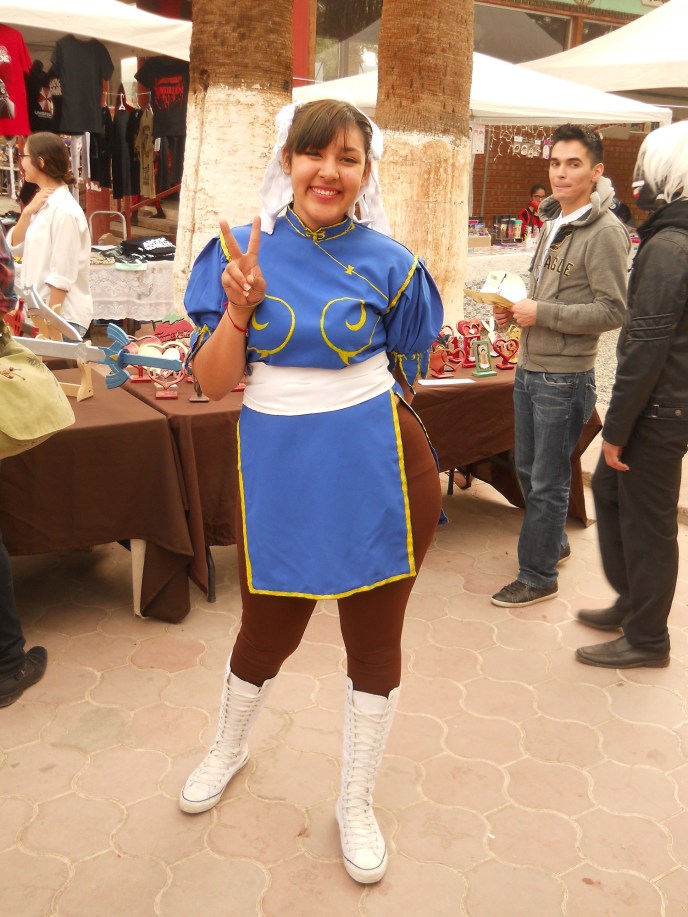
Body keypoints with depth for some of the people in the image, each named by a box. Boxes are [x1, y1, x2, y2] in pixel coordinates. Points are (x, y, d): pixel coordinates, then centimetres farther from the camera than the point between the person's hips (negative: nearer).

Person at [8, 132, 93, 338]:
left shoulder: (64, 210, -17)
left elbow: (62, 276, -19)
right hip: (40, 311, 8)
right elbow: (15, 247, 9)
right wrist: (27, 212, -5)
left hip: (63, 316, -8)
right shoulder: (42, 203, 8)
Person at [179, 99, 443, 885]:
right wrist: (238, 308, -17)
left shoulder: (389, 264, -3)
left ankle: (357, 803, 37)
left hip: (376, 467, 0)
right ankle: (228, 750, 51)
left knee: (374, 640, 12)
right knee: (266, 635, 16)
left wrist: (354, 413, 2)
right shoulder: (239, 253, -2)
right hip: (278, 466, 0)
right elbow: (212, 383, -4)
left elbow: (403, 375, 10)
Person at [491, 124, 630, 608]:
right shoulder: (554, 221, 11)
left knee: (548, 483, 2)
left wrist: (542, 313, -20)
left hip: (564, 378, -9)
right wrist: (520, 310, 4)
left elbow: (612, 311, -19)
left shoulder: (605, 231, -15)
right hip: (529, 368, 9)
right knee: (528, 469, 20)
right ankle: (554, 542, 41)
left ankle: (538, 576, 16)